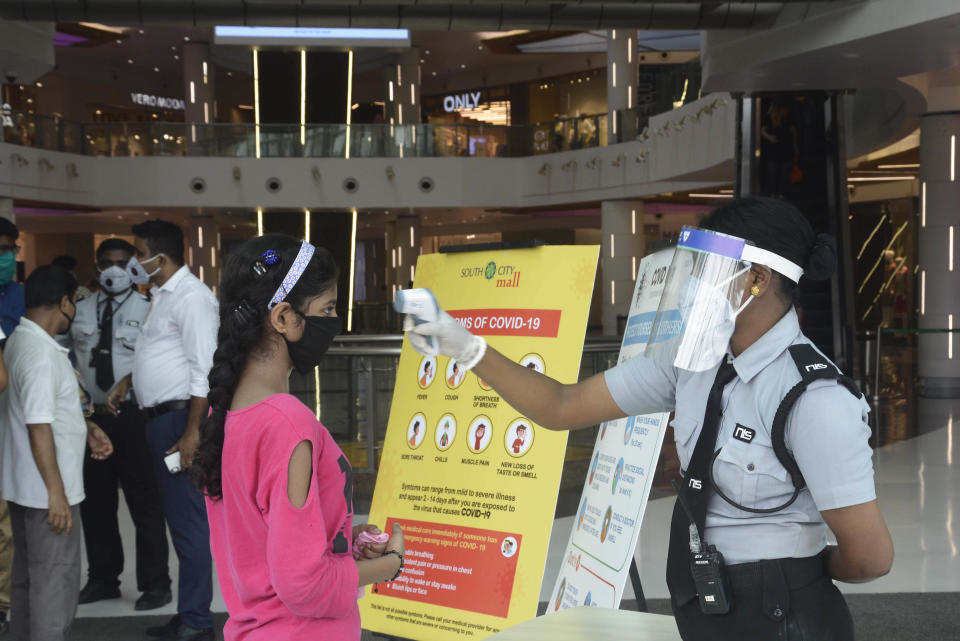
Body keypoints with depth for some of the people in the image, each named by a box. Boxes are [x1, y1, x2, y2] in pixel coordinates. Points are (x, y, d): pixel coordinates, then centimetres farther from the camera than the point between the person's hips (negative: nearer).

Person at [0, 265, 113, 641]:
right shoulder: (41, 353, -22)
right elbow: (39, 427, -25)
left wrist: (87, 431, 12)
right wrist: (56, 492, -22)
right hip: (45, 490, -10)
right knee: (57, 581, -1)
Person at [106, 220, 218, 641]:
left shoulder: (191, 296, -14)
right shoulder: (162, 296, 17)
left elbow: (203, 369, -20)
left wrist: (191, 432, -23)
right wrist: (128, 380, 22)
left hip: (180, 418, -10)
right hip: (160, 417, 10)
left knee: (188, 520, -5)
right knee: (178, 519, 14)